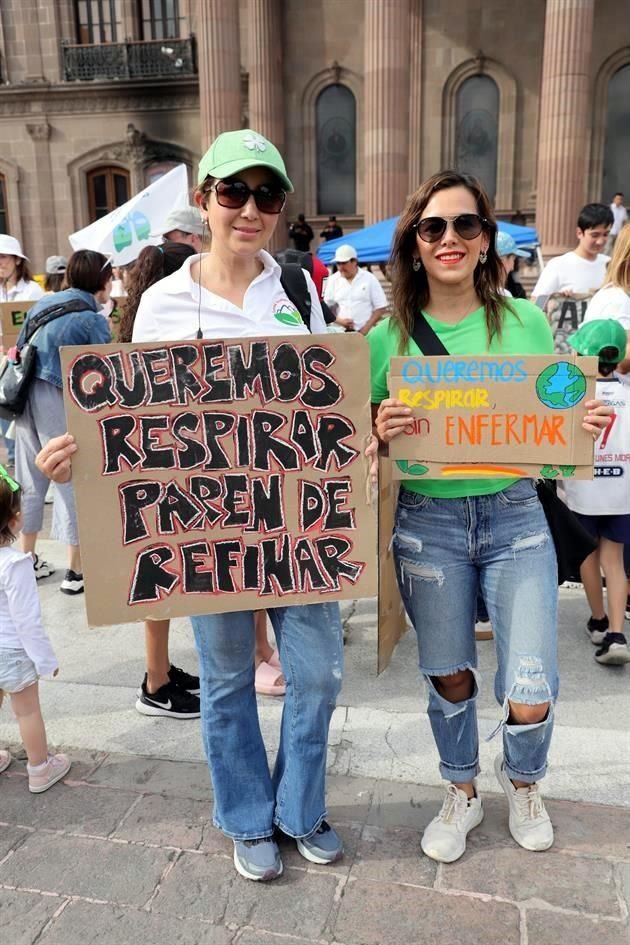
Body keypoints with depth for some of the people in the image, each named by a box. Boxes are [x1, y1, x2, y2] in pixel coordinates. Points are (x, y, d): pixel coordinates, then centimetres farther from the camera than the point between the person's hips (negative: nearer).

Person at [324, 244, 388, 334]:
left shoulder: (369, 279, 2)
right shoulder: (333, 280, 8)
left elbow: (381, 308, 1)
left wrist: (366, 328, -9)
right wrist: (338, 320, -9)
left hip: (365, 332, -2)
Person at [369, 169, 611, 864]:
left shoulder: (526, 321, 0)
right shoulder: (388, 337, -2)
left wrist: (586, 427, -12)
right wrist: (381, 431, -19)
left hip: (515, 518, 0)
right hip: (426, 525, 0)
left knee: (530, 699, 0)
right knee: (449, 677, 14)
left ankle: (521, 779, 37)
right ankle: (461, 794, 44)